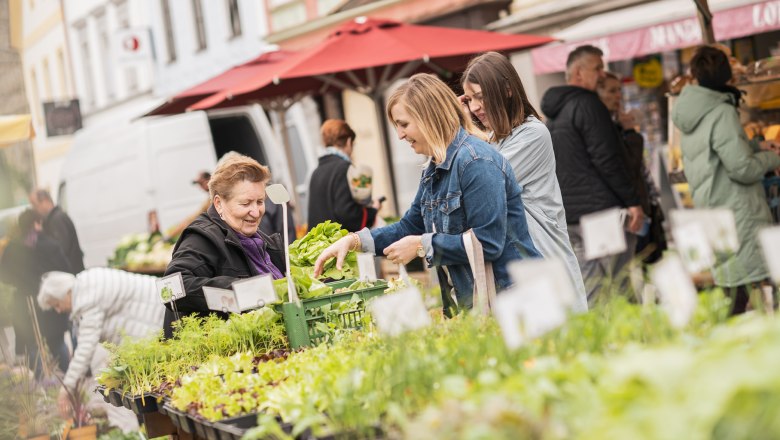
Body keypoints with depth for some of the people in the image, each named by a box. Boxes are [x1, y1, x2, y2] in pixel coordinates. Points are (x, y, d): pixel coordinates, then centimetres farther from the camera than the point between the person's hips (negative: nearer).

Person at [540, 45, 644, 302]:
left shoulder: (553, 114, 20)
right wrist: (632, 201, -14)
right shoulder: (586, 104, -9)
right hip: (600, 209, -9)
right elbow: (607, 158, -16)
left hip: (565, 214, 9)